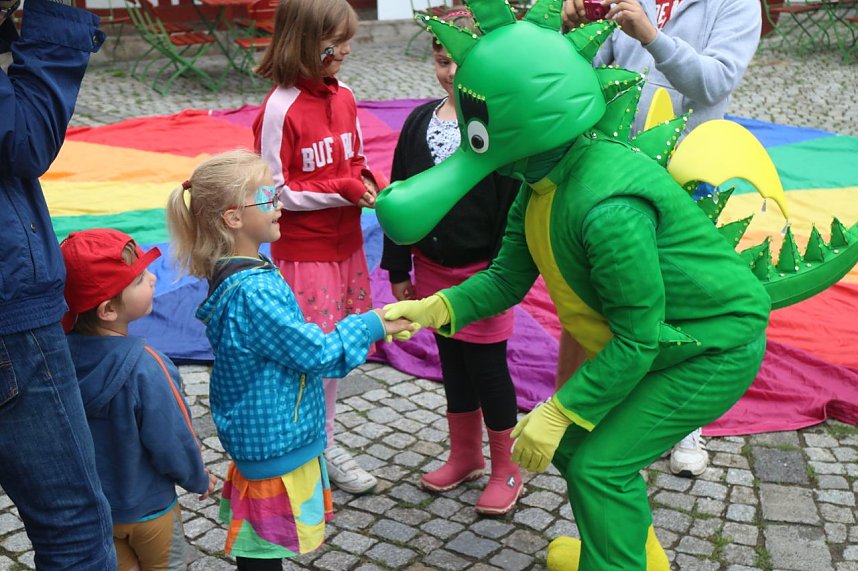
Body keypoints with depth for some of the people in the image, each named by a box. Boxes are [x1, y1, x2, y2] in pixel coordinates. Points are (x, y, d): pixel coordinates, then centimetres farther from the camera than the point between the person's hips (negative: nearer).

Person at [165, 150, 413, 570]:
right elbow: (315, 354, -21)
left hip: (265, 436, 10)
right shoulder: (253, 292, -28)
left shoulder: (238, 275, 4)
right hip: (275, 442, -10)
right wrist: (371, 326, -9)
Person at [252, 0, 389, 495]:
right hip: (303, 253, -7)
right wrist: (342, 190, -20)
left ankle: (325, 439, 32)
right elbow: (275, 191, -15)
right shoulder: (281, 108, -18)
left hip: (346, 244, 7)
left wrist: (370, 181, -8)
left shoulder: (344, 96, 3)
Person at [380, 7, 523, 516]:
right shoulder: (421, 121, 3)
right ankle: (466, 456, 35)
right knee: (453, 363, 17)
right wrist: (399, 268, 7)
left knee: (487, 366, 5)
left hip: (482, 271, -5)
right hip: (432, 267, 6)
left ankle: (506, 469, 22)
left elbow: (512, 207, -14)